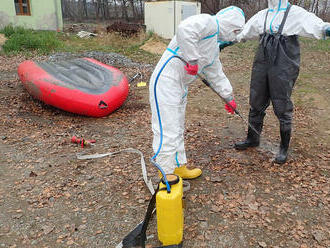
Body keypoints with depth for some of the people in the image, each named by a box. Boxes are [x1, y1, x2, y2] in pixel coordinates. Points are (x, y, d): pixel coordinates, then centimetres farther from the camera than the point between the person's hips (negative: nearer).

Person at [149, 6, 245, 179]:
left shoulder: (214, 46, 23)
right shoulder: (209, 22, -7)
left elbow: (216, 75, 31)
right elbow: (185, 30, -29)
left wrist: (229, 97, 35)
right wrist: (193, 59, -22)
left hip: (180, 87, 11)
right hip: (166, 81, -11)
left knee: (178, 130, 19)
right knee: (167, 132, -8)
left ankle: (179, 167, 34)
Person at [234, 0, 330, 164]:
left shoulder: (296, 13, -2)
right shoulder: (261, 15, 12)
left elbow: (315, 24, -16)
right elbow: (243, 33, 21)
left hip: (283, 68, -5)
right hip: (262, 65, 5)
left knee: (282, 107, 1)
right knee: (256, 103, 12)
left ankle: (284, 147, 19)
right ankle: (252, 138, 32)